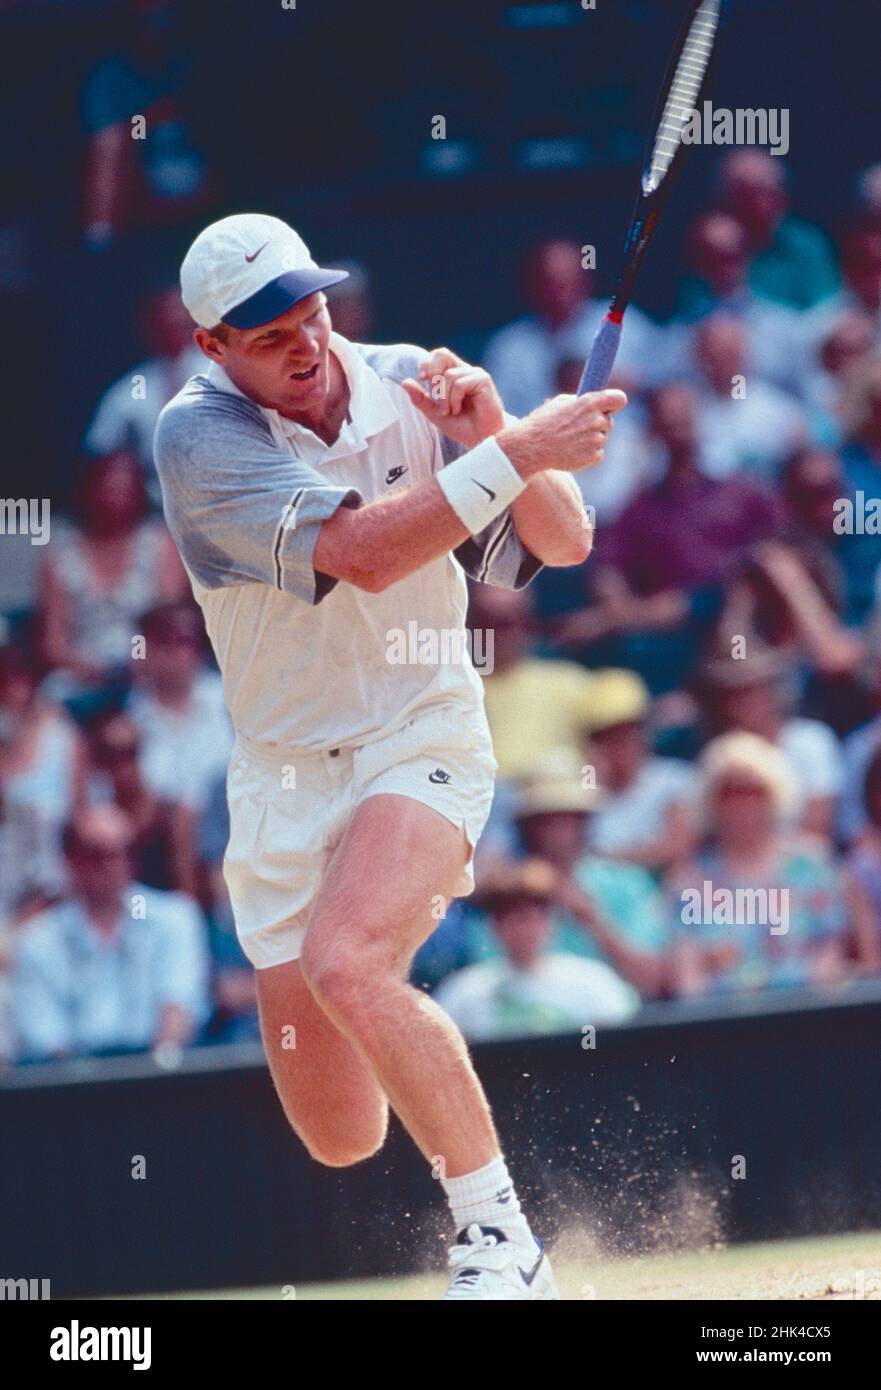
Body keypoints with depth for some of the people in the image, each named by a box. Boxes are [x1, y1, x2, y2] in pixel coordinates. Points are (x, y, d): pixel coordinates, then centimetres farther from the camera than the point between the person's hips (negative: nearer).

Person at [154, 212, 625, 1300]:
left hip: (422, 743, -1)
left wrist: (488, 430, -18)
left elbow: (563, 543, -1)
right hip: (282, 779, 1)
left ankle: (501, 1240, -23)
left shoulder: (408, 385, -5)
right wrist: (514, 454, -30)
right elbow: (362, 551, -27)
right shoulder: (200, 435, -14)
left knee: (346, 965, -32)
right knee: (341, 1142, 2)